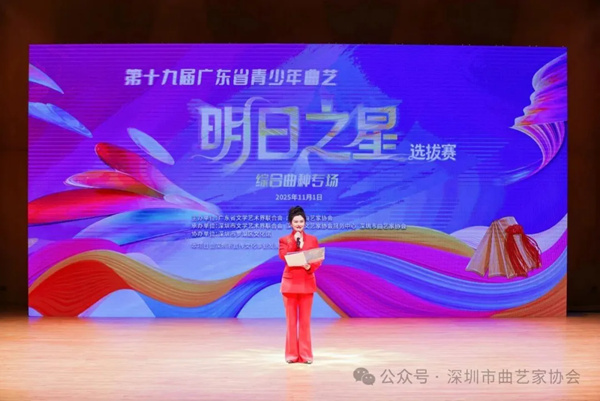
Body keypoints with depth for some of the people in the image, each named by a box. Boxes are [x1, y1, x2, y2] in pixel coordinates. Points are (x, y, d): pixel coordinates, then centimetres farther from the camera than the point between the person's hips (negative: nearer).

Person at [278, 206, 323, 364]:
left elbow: (318, 260, 3)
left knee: (305, 320, 3)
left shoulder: (312, 239, 7)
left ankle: (306, 354, 8)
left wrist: (310, 266, -17)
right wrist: (295, 242, -14)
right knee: (291, 320, 2)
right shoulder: (284, 240, 4)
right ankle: (292, 354, 8)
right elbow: (283, 256, -13)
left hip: (307, 283, 1)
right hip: (290, 283, -1)